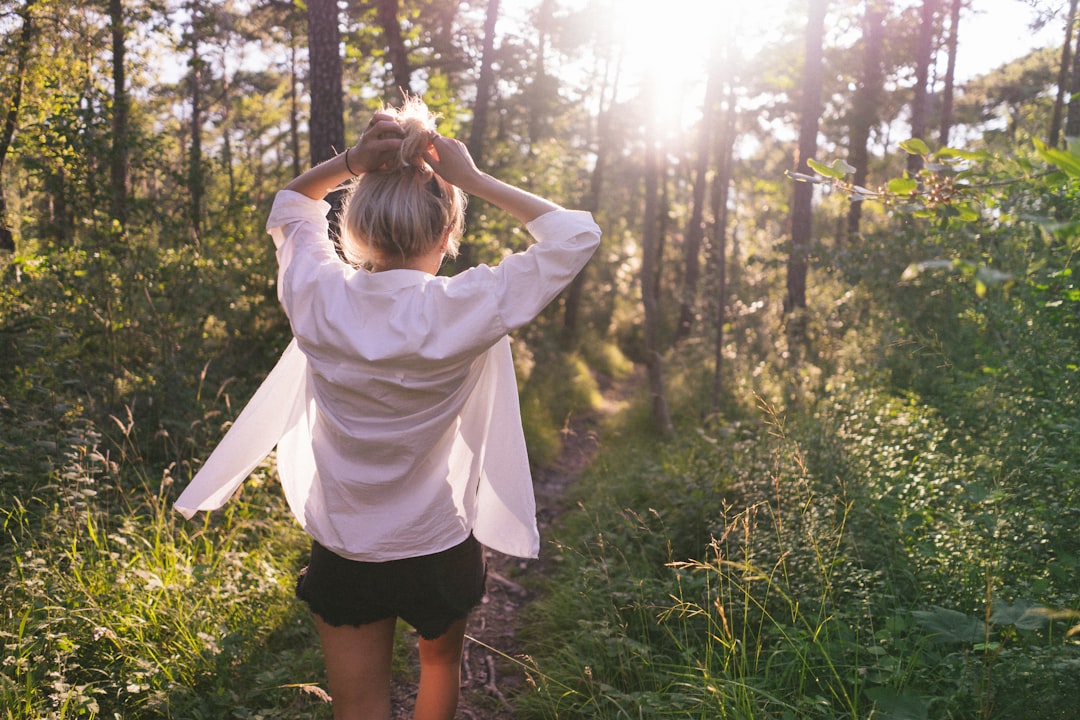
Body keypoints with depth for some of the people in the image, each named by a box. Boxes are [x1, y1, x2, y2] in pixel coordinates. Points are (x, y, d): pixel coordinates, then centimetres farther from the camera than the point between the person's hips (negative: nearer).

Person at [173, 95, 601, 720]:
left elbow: (290, 205, 8)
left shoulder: (319, 298, -15)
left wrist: (349, 162, -9)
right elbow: (578, 235, -12)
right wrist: (473, 180, -14)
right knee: (442, 661, 30)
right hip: (440, 549, -1)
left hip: (344, 555, 2)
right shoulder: (464, 309, -23)